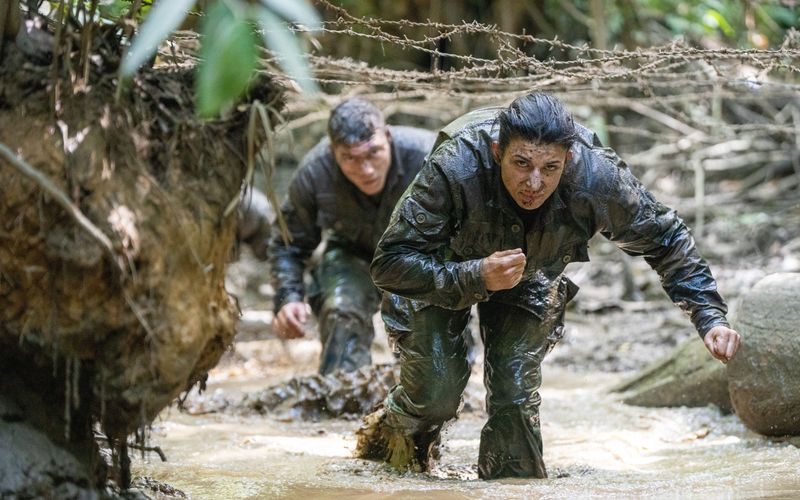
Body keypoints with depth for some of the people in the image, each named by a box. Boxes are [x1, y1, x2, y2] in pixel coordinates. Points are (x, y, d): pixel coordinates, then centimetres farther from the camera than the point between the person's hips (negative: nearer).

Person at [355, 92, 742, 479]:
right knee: (436, 393, -12)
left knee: (516, 391, -13)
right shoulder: (455, 168, -43)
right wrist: (475, 277, -53)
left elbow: (665, 240, -17)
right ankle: (387, 429, 23)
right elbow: (390, 263, -39)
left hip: (533, 280, 2)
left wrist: (710, 317, -25)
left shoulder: (598, 179, -34)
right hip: (444, 269, -2)